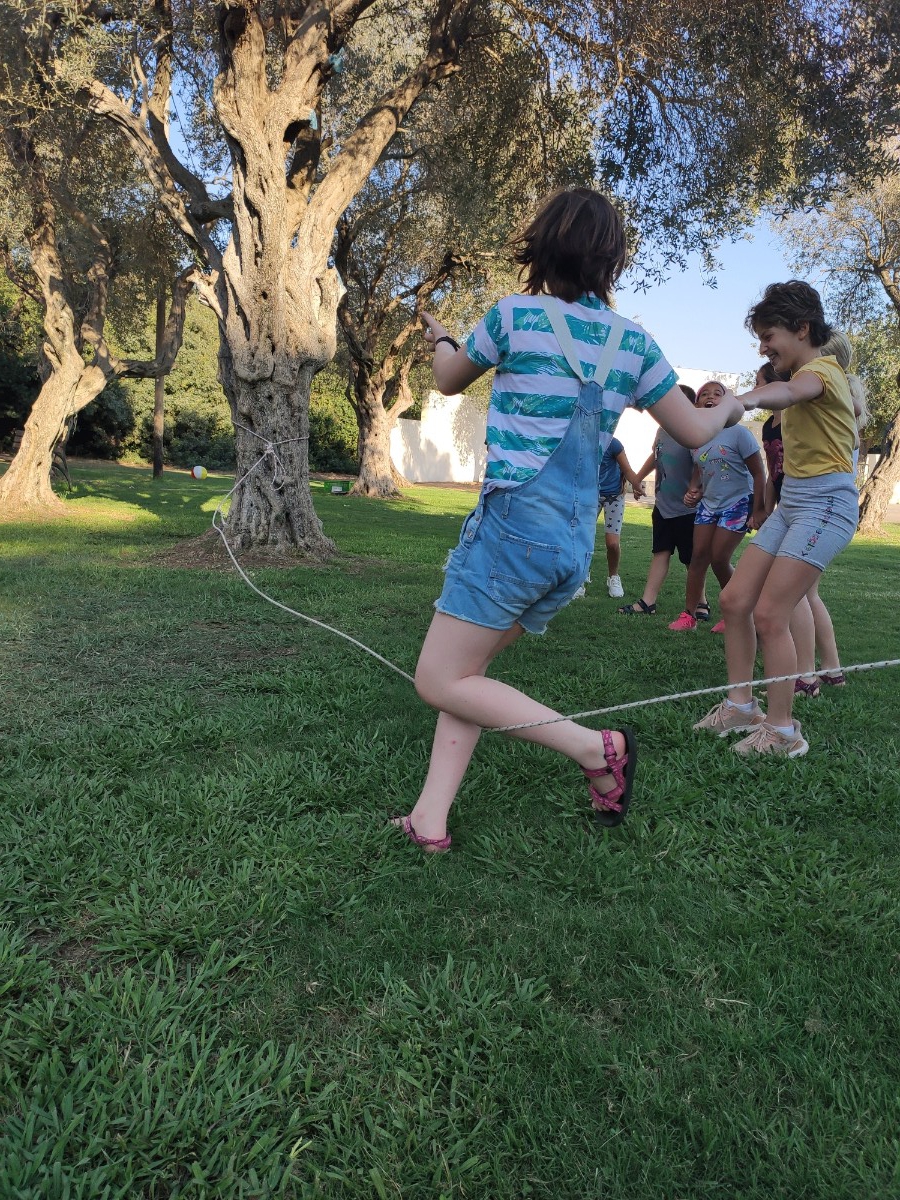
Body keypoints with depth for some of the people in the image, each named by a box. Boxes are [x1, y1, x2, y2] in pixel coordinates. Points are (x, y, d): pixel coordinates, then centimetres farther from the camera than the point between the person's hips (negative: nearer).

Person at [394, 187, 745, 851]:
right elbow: (695, 430, 16)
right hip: (578, 544, 7)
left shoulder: (515, 314, -2)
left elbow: (450, 380, 16)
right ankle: (431, 819, 12)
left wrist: (440, 338, 40)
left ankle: (595, 746, 0)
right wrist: (731, 408, 40)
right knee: (464, 670, 15)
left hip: (516, 524, -7)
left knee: (439, 683, 1)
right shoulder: (634, 343, 9)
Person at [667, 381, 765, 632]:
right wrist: (693, 490, -5)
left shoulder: (738, 433, -14)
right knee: (699, 556, 0)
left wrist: (758, 511, -14)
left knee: (719, 559, -8)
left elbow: (758, 473, -11)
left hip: (737, 504, -5)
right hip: (708, 503, 6)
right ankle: (689, 615, 7)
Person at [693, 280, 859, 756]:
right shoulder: (807, 374, 19)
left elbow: (787, 392, -36)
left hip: (824, 504, -9)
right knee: (734, 600, 4)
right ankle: (740, 706, 15)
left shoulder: (822, 369, -14)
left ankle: (782, 730, 0)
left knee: (769, 615, -12)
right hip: (791, 502, 9)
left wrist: (738, 402, -56)